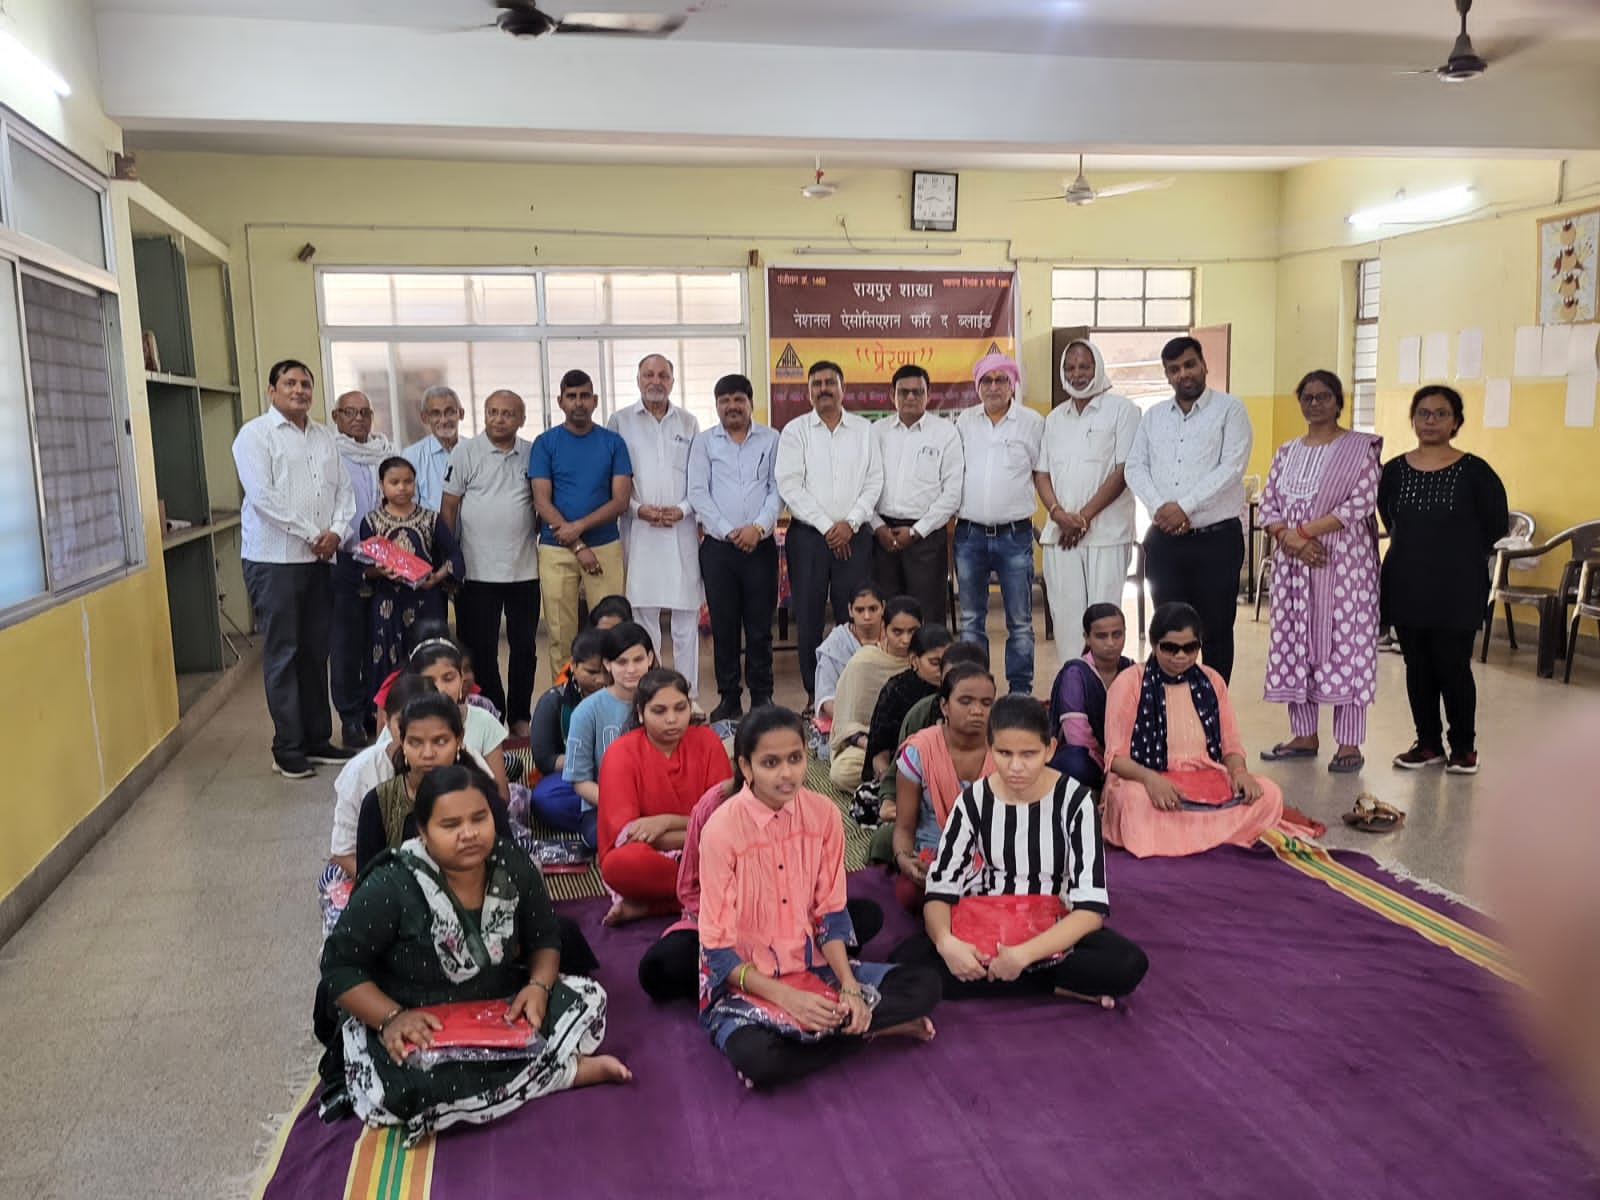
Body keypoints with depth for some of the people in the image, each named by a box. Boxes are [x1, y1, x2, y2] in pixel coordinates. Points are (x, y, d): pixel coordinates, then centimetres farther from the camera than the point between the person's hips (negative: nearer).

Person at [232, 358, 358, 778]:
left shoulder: (325, 437, 16)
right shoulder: (255, 434, -3)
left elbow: (344, 490, 13)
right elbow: (261, 496, -13)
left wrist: (336, 531, -5)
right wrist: (311, 535, -13)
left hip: (320, 559, 6)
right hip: (274, 559, -6)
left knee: (316, 652, 10)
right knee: (283, 654, -2)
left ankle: (318, 739, 18)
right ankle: (288, 748, 5)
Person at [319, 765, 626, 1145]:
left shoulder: (513, 866, -9)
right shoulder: (390, 887, -20)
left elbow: (544, 938, 4)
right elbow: (340, 967, -14)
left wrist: (539, 986, -16)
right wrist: (392, 1018, -28)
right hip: (415, 1029, -2)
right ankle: (568, 1069, -22)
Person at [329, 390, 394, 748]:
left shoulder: (388, 452, 12)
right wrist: (331, 544, -15)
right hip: (344, 561, -4)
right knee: (346, 641, 2)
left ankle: (378, 710, 20)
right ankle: (351, 717, 11)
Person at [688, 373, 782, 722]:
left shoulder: (770, 439, 7)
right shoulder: (704, 442, 7)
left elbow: (777, 489, 2)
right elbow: (698, 493, 0)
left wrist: (759, 527, -12)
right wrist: (728, 531, -9)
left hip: (760, 544, 0)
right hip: (718, 545, 1)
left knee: (760, 625, 3)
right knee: (723, 625, 5)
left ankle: (762, 696, 13)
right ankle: (729, 698, 14)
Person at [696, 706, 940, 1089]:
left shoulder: (824, 814, -6)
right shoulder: (722, 829, -19)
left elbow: (831, 913, 1)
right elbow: (717, 948, -14)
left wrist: (849, 987, -14)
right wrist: (787, 997, -24)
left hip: (814, 966, 4)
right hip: (745, 981, -3)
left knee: (924, 986, -8)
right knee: (755, 1058, -35)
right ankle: (868, 1027, -13)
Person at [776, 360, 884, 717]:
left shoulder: (864, 430, 9)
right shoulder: (795, 431, 4)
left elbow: (874, 482, 4)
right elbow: (789, 486, -4)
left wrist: (850, 522, -9)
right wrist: (826, 527, -9)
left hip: (854, 535, 1)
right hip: (808, 534, -1)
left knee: (854, 617, 1)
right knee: (808, 617, 2)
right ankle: (814, 695, 11)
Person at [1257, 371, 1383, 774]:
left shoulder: (1360, 448, 0)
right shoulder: (1286, 452, 14)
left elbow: (1362, 501, -12)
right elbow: (1267, 507, 9)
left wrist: (1304, 531, -15)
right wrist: (1289, 538, -10)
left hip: (1344, 562, -5)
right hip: (1292, 564, 5)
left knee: (1344, 644, -4)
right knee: (1294, 642, 6)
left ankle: (1349, 744, 3)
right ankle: (1304, 736, 16)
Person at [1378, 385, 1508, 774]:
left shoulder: (1475, 471, -6)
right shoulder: (1394, 471, 3)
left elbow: (1495, 525, 2)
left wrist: (1459, 553, 7)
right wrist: (1416, 550, 13)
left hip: (1456, 587, -3)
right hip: (1406, 584, 3)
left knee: (1452, 666, 1)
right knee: (1417, 667, 9)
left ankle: (1464, 747, 17)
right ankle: (1428, 743, 22)